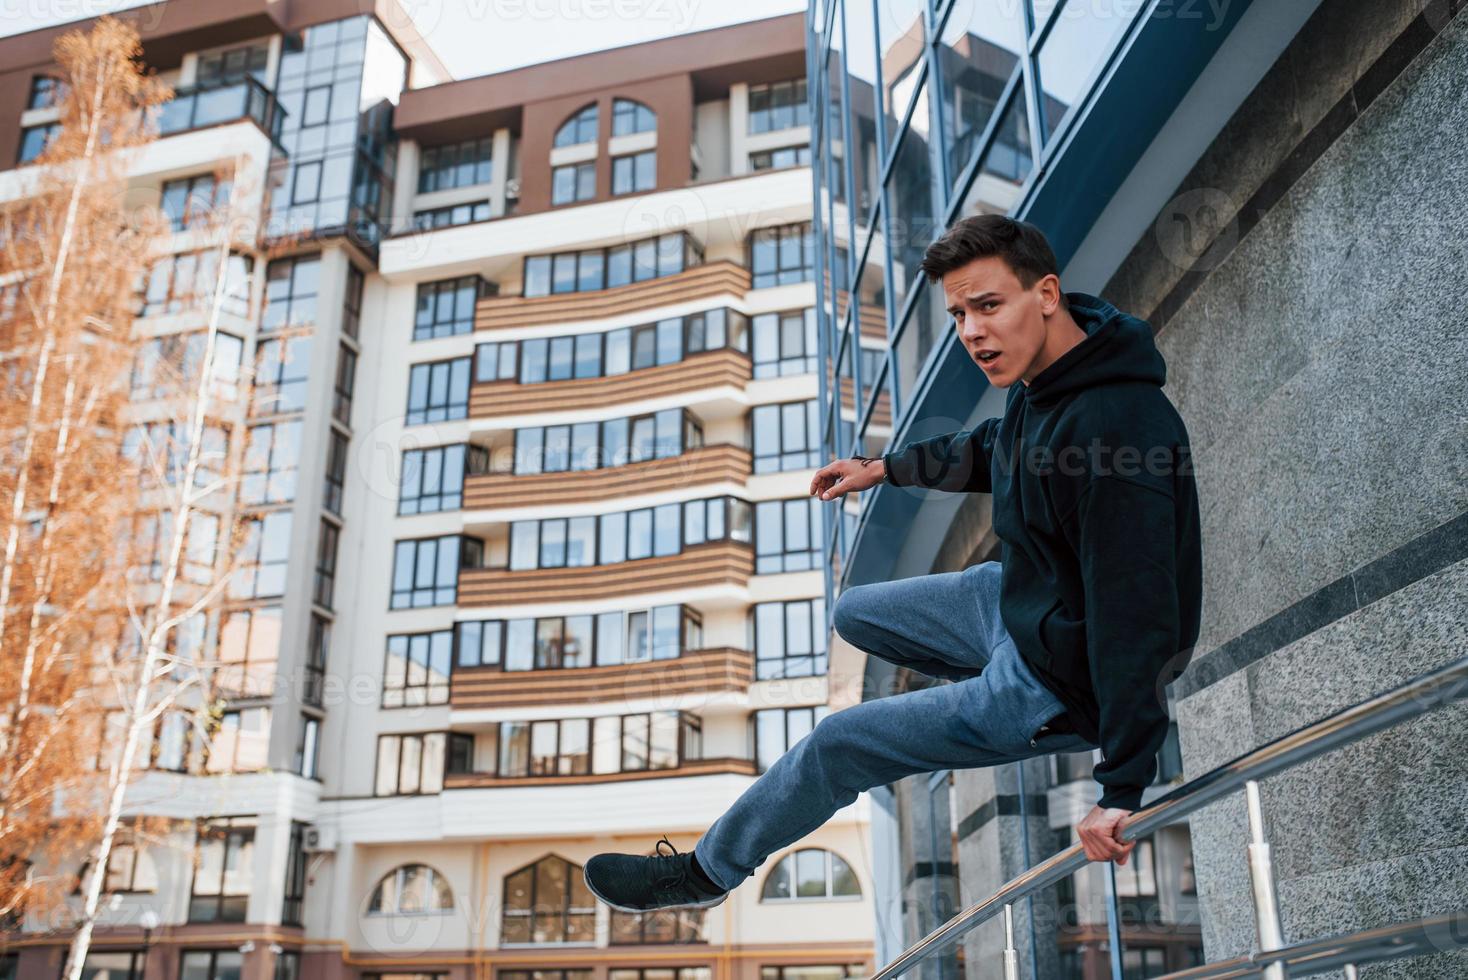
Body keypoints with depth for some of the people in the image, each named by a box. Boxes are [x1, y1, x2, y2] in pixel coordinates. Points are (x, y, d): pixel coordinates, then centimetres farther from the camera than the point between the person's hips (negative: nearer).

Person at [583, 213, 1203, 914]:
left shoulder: (1116, 428, -35)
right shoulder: (1045, 376, -6)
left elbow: (1137, 615, -35)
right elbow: (990, 447, 17)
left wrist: (1122, 790, -33)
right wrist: (885, 468, 21)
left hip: (1062, 680, -9)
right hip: (1020, 594, 9)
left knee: (837, 744, -3)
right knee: (854, 614, 23)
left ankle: (706, 871, 22)